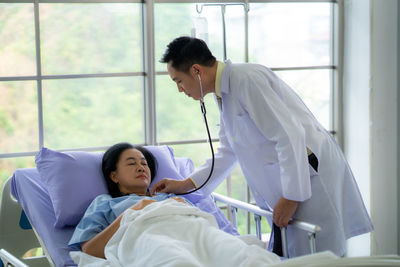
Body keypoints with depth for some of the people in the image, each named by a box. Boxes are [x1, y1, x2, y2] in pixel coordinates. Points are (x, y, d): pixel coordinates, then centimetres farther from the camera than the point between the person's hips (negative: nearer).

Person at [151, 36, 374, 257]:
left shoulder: (246, 79, -18)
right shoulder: (225, 93, 14)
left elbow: (289, 135, -23)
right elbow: (228, 152, 24)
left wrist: (291, 197, -21)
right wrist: (186, 185, 18)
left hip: (312, 177, -10)